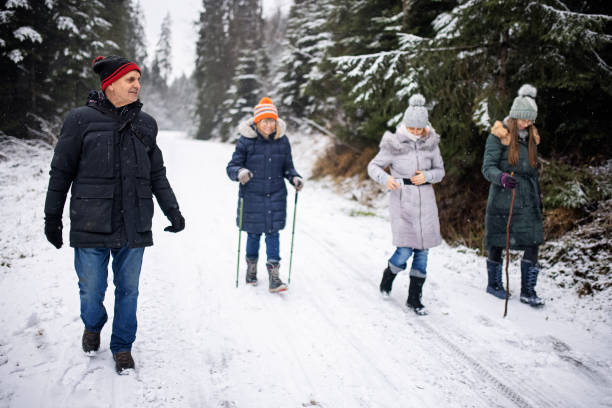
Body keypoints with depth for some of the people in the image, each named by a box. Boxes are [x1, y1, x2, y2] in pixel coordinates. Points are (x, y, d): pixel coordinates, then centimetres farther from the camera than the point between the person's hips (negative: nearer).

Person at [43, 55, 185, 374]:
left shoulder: (145, 124, 9)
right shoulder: (82, 120, -3)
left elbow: (157, 175, 16)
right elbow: (61, 172, 3)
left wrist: (173, 211, 9)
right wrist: (52, 218, 4)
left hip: (134, 226, 3)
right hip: (91, 226, -3)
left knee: (128, 290, 9)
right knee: (91, 290, 6)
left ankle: (122, 346, 28)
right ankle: (92, 327, 38)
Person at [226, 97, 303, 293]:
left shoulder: (282, 140, 0)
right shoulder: (246, 140, -8)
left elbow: (287, 167, 11)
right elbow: (231, 166, -5)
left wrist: (295, 178, -8)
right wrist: (239, 172, -27)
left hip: (275, 195, 1)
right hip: (252, 195, -1)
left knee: (273, 233, -3)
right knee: (254, 233, 9)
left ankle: (274, 276, 0)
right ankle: (251, 268, 33)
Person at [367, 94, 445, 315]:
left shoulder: (431, 143, 3)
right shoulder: (394, 144, -6)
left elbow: (440, 171, 12)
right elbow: (373, 166, 1)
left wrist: (427, 176, -10)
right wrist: (385, 179, -19)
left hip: (425, 199, 4)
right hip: (402, 199, -4)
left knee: (422, 250, 5)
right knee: (405, 251, -11)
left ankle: (414, 297, 18)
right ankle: (388, 274, 23)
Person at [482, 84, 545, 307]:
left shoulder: (531, 136, 13)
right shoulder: (498, 135, -6)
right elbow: (488, 167, -12)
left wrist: (538, 196, 23)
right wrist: (502, 178, -32)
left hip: (527, 199, 5)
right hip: (502, 199, -5)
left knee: (533, 243, -3)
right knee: (497, 243, 4)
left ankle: (528, 291, 5)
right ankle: (494, 284, 24)